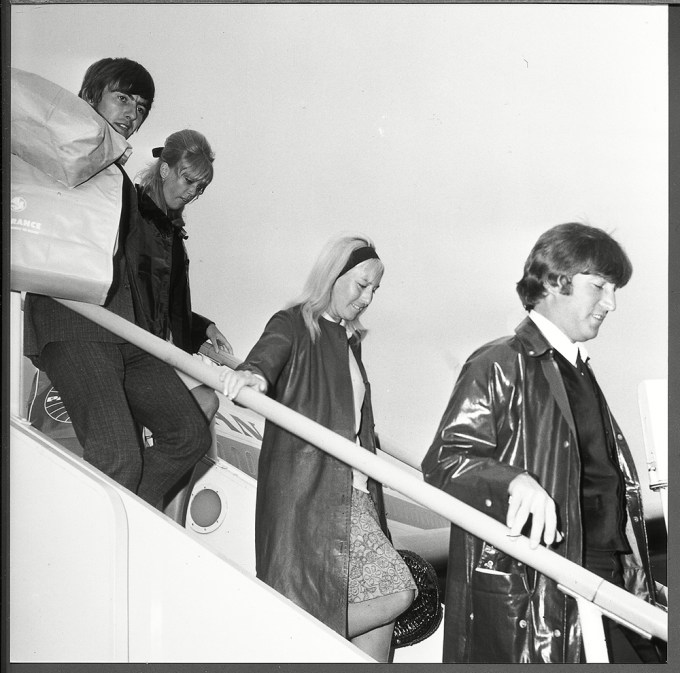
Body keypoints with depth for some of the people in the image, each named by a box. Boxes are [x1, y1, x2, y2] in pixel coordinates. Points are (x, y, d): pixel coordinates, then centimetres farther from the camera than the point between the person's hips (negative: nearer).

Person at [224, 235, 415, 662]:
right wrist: (253, 374, -48)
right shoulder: (293, 325, -3)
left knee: (393, 590, 2)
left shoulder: (350, 340, 21)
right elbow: (269, 353, -28)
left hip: (352, 493, 8)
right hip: (309, 490, -8)